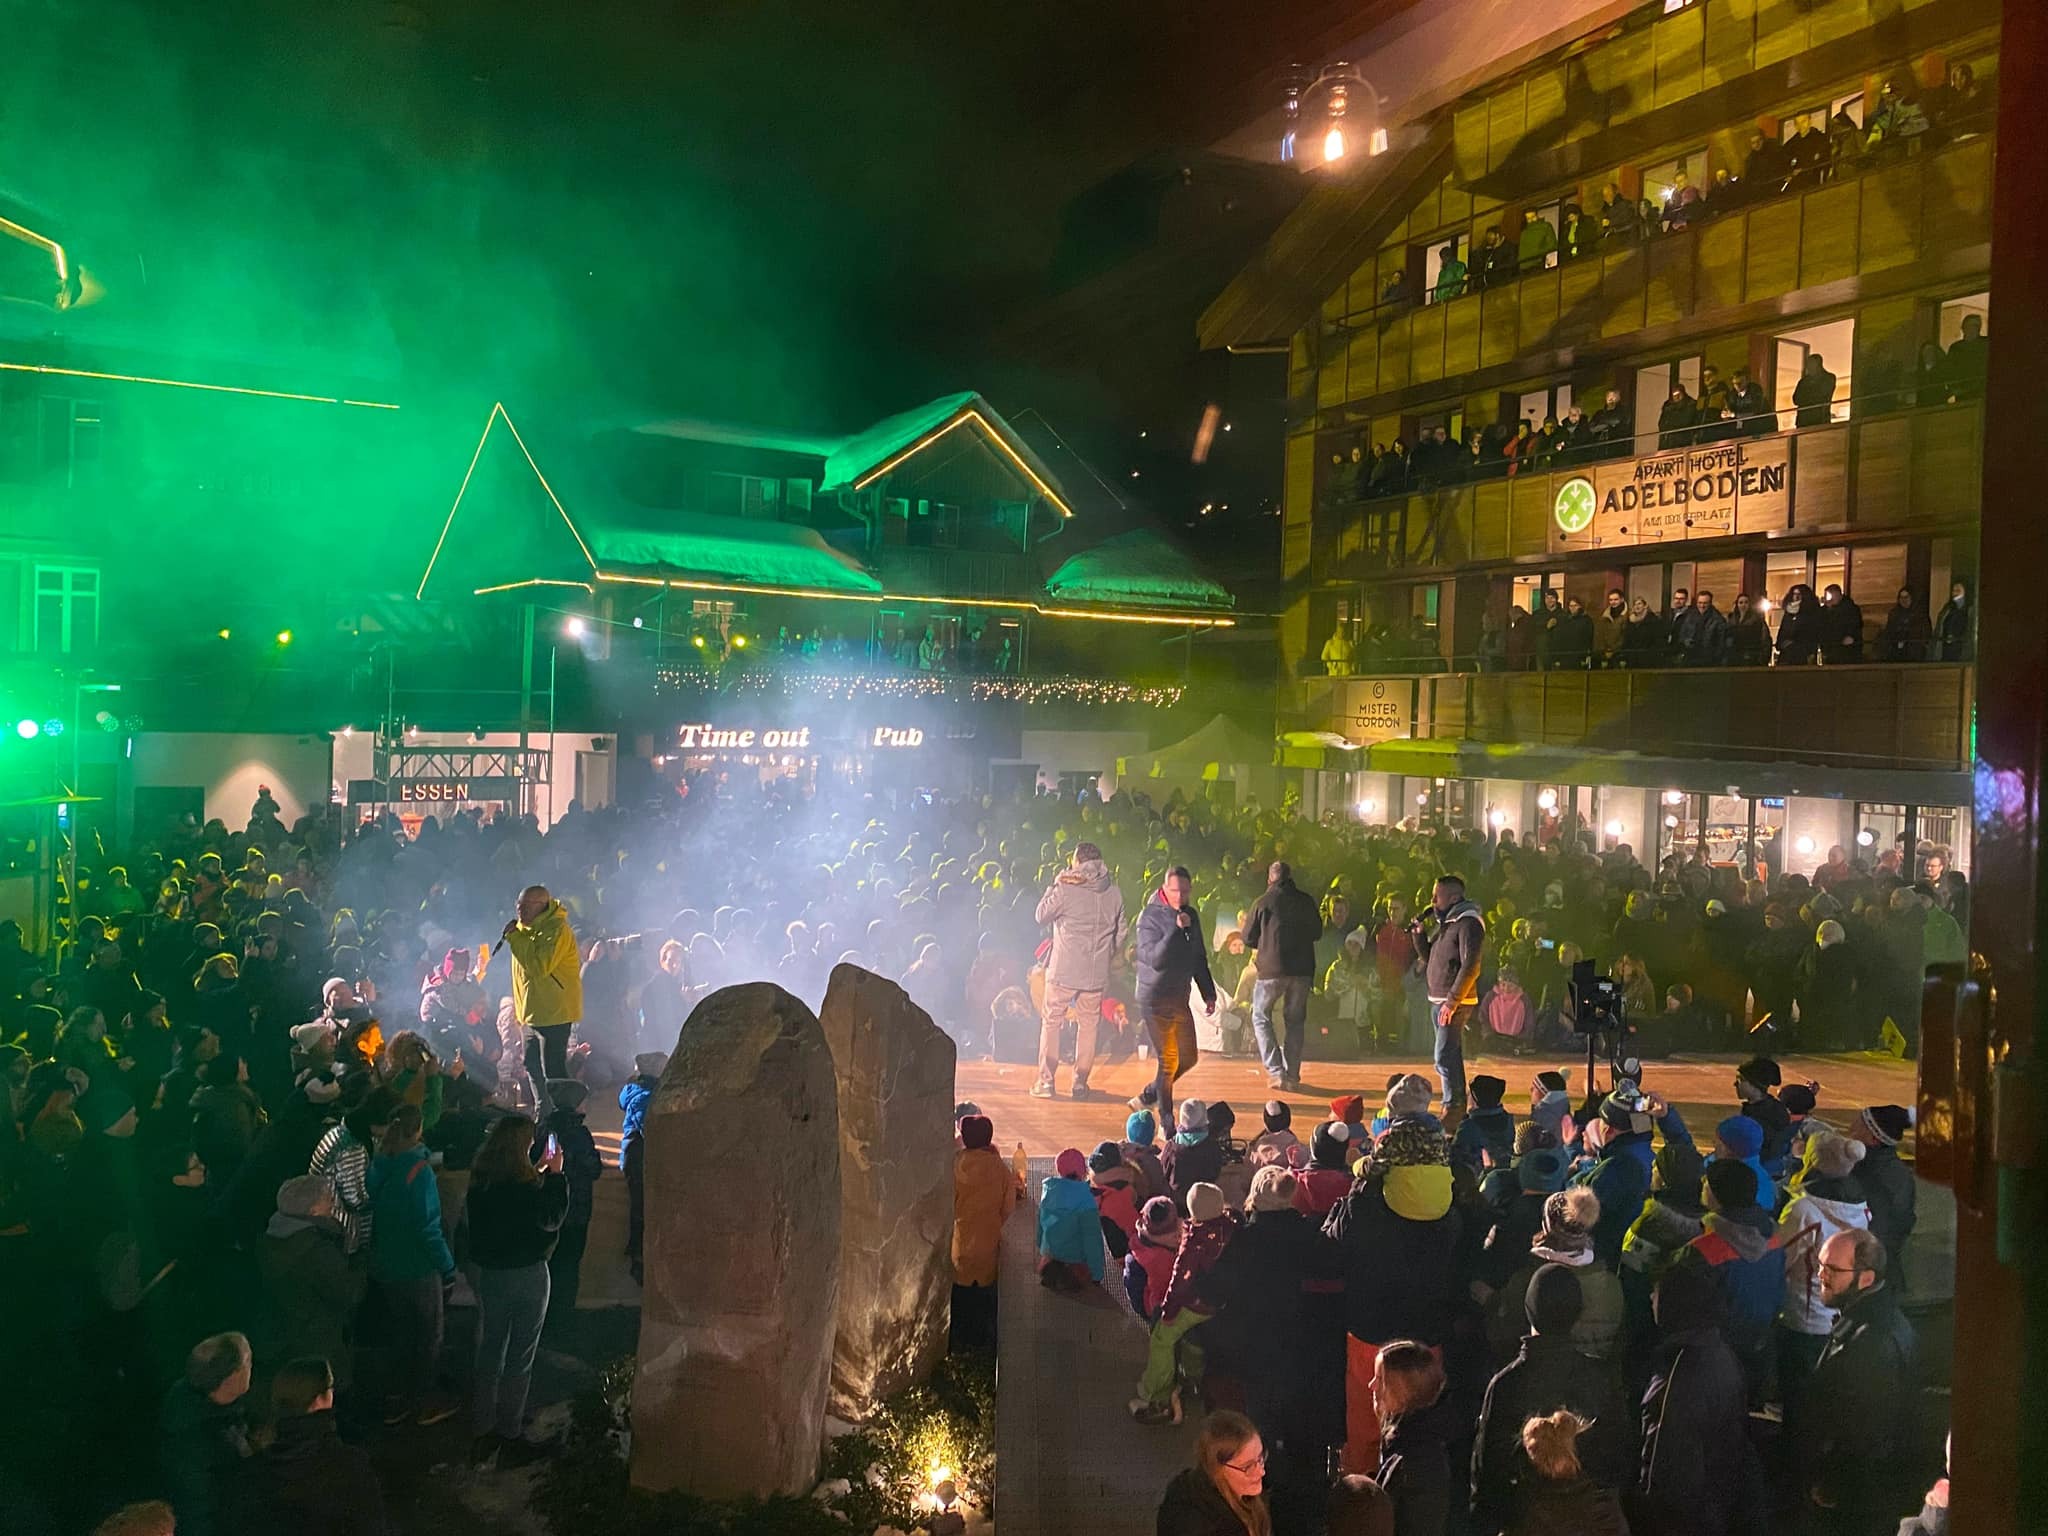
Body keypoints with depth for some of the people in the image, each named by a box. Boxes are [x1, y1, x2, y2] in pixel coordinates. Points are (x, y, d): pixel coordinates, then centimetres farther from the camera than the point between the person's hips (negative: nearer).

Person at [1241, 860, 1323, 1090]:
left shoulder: (1263, 902, -4)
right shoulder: (1306, 901, 3)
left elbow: (1248, 938, 3)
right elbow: (1317, 932, 15)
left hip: (1272, 968, -3)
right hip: (1302, 968, 3)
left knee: (1261, 1017, 10)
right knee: (1295, 1020, 14)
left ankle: (1276, 1071, -2)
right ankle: (1292, 1074, 11)